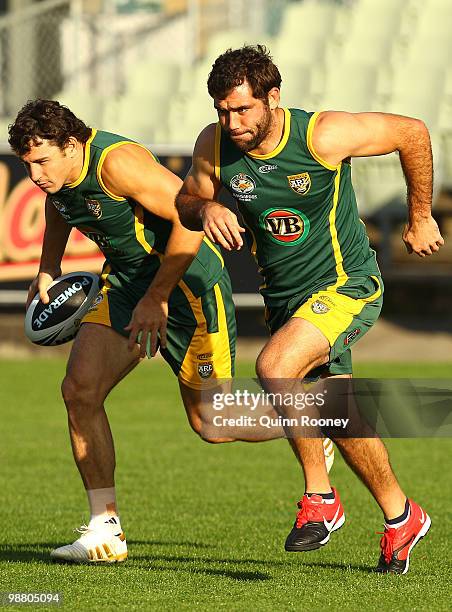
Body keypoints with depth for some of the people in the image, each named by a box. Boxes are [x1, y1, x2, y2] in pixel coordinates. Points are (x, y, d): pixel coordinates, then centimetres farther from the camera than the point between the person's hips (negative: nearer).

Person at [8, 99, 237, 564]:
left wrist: (157, 298, -26)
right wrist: (48, 268, 16)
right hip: (124, 281, 7)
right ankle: (105, 531, -5)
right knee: (80, 388, -11)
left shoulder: (116, 162, -30)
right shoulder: (55, 171, -5)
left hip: (186, 280, -7)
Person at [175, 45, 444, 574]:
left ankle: (319, 497, -14)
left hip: (347, 286, -6)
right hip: (283, 294, 6)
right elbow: (185, 202, 8)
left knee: (274, 368, -30)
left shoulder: (323, 136, -22)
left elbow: (412, 133, -8)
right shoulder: (214, 146, -11)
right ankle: (400, 518, 34)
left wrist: (420, 218, 3)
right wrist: (207, 210, -17)